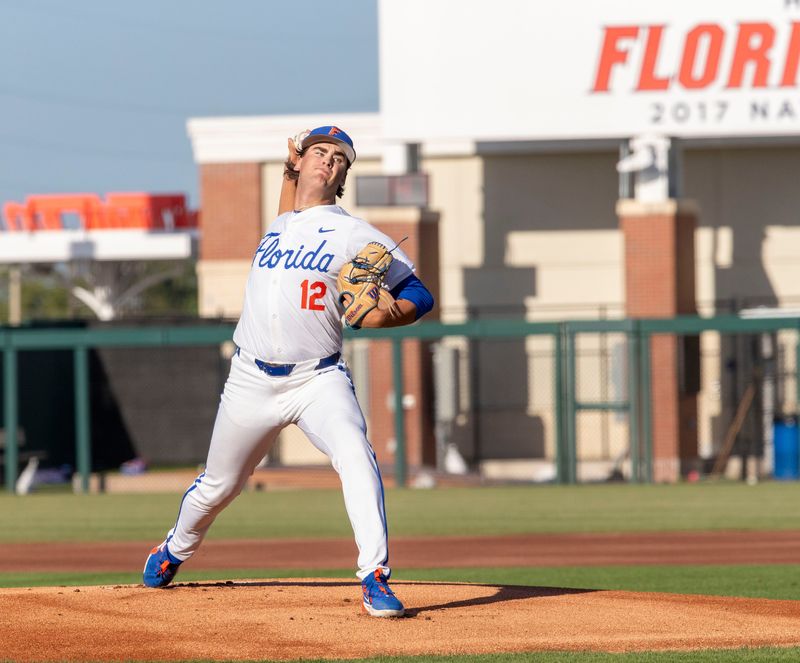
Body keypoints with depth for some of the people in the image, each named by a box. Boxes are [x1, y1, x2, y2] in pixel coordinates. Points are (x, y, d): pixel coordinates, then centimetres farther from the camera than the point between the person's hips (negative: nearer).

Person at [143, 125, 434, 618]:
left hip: (319, 379, -4)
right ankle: (176, 551, 43)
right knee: (219, 485, 15)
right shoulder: (276, 227, 14)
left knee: (356, 456, -29)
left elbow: (419, 294, -2)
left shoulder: (355, 234, -1)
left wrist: (390, 313, -24)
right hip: (252, 380, 4)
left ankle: (376, 580, -31)